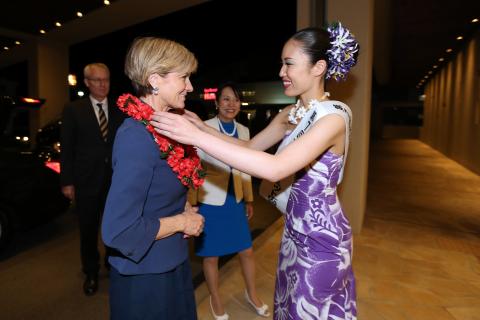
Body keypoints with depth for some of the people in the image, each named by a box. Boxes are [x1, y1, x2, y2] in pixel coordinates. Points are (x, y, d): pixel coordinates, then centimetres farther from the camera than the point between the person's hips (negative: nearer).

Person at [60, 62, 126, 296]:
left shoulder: (119, 110, 2)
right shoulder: (73, 110, -1)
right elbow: (66, 149, -2)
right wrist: (67, 182, -5)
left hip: (116, 180, 1)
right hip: (86, 181, -1)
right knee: (88, 231, 14)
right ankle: (91, 274, 35)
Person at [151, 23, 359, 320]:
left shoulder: (334, 115, -23)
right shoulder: (290, 114, 3)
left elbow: (275, 168, -36)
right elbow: (250, 146, 10)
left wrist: (197, 137, -37)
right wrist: (203, 127, -4)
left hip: (322, 236, -7)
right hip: (295, 230, 7)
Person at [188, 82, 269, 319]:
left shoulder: (243, 131, 4)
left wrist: (249, 199, 15)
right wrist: (191, 204, -11)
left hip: (235, 201, 5)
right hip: (210, 201, -4)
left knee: (247, 251, 15)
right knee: (211, 255, 13)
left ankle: (252, 294, 42)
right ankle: (215, 299, 39)